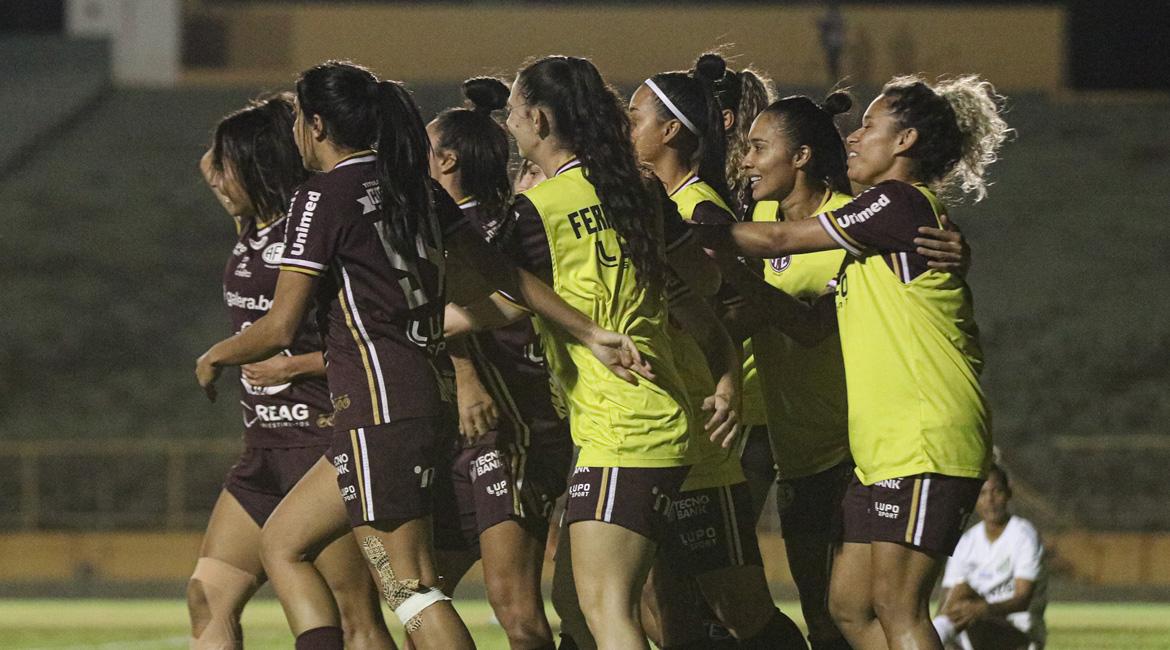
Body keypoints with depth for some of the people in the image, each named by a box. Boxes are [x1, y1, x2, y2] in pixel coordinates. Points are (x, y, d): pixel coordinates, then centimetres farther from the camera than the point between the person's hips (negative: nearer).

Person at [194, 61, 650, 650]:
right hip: (432, 396, 9)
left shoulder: (323, 199, -8)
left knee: (409, 588, -9)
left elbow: (280, 327, -8)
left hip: (380, 406, -9)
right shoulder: (415, 189, 14)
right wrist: (589, 334, 13)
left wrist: (215, 357, 11)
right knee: (282, 542, 15)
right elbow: (500, 274, 12)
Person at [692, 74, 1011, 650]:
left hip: (923, 444, -10)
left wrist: (687, 233, 1)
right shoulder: (883, 218, 22)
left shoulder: (900, 202, -9)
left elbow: (779, 240, -7)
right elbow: (817, 315, 20)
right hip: (883, 450, 10)